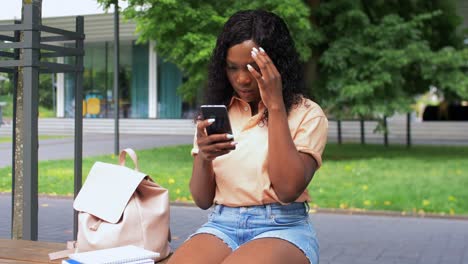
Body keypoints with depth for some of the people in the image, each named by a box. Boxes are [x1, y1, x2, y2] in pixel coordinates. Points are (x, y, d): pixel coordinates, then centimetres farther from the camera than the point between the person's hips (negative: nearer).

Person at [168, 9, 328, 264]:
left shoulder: (306, 114, 0)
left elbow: (289, 190, -15)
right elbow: (203, 200, 8)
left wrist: (275, 106, -13)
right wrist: (204, 158, -13)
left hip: (282, 228, -3)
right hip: (221, 225, 3)